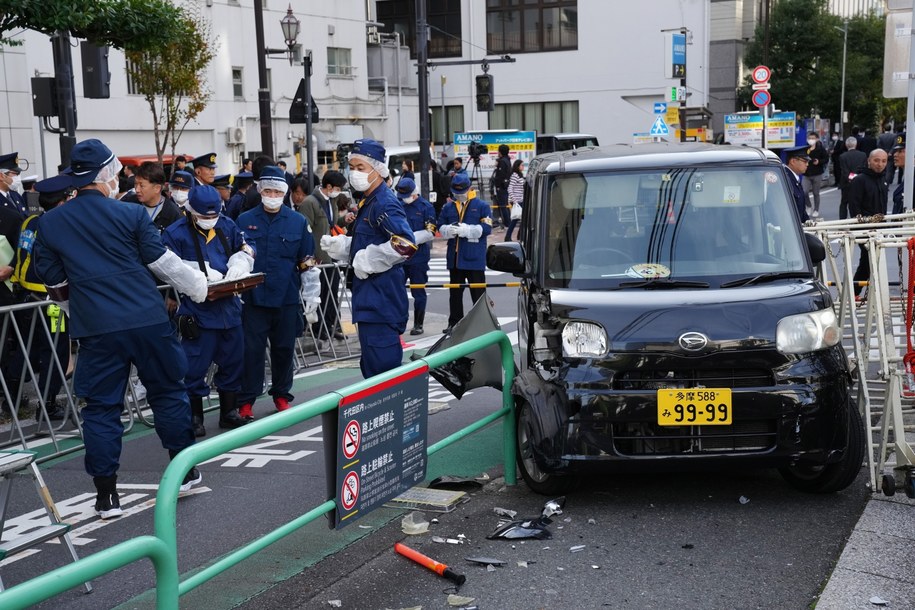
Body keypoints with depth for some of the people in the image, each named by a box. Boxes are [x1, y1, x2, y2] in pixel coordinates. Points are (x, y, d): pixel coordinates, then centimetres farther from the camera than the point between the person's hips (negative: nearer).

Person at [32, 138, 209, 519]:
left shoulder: (50, 223, 4)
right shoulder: (131, 215, -4)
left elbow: (54, 282, 11)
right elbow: (163, 262, 1)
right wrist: (198, 286, 17)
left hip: (96, 329, 1)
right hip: (148, 320, -1)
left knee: (101, 407, 7)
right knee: (167, 392, 15)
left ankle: (106, 494, 7)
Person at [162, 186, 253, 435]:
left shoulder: (227, 226, 11)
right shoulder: (175, 233, -5)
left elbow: (246, 250, 19)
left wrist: (238, 265, -4)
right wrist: (201, 274, -20)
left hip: (229, 305, 5)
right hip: (197, 309, -5)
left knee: (232, 359, 12)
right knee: (195, 365, -3)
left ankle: (229, 412, 25)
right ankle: (194, 417, 9)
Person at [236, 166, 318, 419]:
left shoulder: (298, 222, 4)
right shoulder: (245, 220, 2)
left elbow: (307, 262, 8)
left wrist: (313, 293, 6)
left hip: (287, 298, 1)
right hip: (253, 297, -1)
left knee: (284, 348, 10)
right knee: (252, 349, 0)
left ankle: (281, 395, 25)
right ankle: (246, 400, 8)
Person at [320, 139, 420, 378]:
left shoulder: (385, 204, -17)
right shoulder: (367, 202, 15)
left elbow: (405, 245, -30)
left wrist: (367, 261, -21)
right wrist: (338, 245, 8)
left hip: (381, 299, -11)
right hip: (370, 298, 11)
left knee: (382, 365, -8)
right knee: (371, 366, 18)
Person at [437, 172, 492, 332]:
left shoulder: (482, 206, -2)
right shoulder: (448, 207, 11)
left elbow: (486, 228, -12)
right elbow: (440, 227, 7)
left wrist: (465, 229, -21)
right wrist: (449, 230, -16)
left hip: (474, 257, -4)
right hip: (454, 257, 5)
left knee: (478, 291, 0)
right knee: (455, 292, 12)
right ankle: (454, 323, 21)